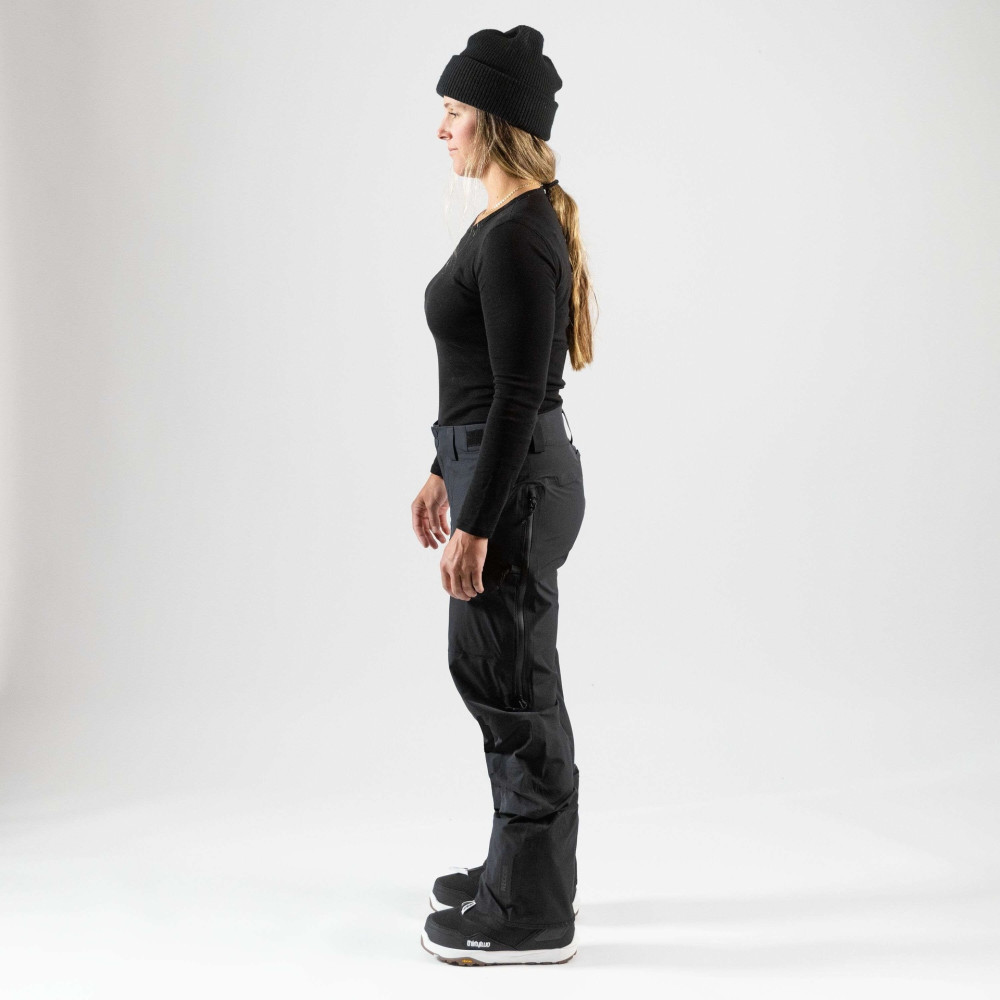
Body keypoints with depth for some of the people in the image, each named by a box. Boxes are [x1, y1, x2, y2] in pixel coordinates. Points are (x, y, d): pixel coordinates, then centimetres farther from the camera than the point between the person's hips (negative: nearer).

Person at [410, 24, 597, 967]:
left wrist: (475, 525, -20)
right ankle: (519, 870, 34)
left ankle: (532, 916, 16)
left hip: (515, 482, -11)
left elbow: (519, 398, -22)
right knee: (494, 678, 19)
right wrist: (445, 472, 23)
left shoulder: (518, 237, -19)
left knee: (514, 692, 0)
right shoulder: (509, 220, 13)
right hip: (493, 467, 11)